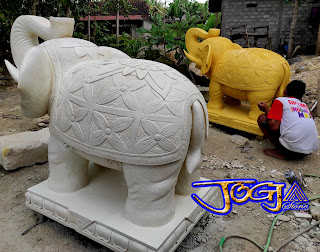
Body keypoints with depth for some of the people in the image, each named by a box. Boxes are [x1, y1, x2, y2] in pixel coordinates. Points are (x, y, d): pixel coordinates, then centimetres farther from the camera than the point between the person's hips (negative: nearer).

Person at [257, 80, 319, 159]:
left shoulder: (280, 101, 5)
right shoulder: (305, 106, 22)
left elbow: (274, 127, -7)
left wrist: (266, 110, 11)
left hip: (292, 149, -7)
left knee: (262, 118, 9)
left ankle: (282, 153, 2)